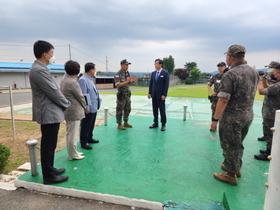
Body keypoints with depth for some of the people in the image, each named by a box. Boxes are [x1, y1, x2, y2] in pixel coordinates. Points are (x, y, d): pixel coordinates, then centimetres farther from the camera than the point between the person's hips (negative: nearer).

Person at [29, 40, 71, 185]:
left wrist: (63, 104, 8)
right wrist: (66, 104, -5)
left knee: (49, 145, 19)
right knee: (48, 146, 1)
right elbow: (53, 92, -20)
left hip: (48, 112, 10)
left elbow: (52, 90, 16)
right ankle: (49, 176, 14)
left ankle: (49, 170, 33)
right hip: (49, 113, -10)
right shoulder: (39, 70, -20)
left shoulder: (39, 68, 13)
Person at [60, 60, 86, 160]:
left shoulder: (64, 80, 7)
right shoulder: (73, 83, -22)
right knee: (73, 134, 1)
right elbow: (80, 97, -12)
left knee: (69, 133, 18)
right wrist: (84, 105, 3)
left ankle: (72, 152, 32)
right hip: (74, 111, -10)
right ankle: (73, 155, 14)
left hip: (67, 111, 10)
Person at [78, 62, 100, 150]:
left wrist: (96, 105, 19)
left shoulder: (90, 79, 14)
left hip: (94, 107, 10)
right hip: (88, 109, -10)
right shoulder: (83, 80, -17)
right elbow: (83, 95, -21)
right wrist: (86, 107, -21)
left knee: (91, 125, 20)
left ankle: (89, 138, 35)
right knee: (85, 126, 2)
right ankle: (84, 142, 14)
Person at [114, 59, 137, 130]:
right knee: (120, 110, 3)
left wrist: (133, 81, -6)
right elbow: (117, 85, -24)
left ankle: (125, 123, 29)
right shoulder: (118, 74, -15)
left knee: (127, 109, 15)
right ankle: (119, 124, 14)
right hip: (121, 95, -8)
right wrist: (127, 81, -28)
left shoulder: (127, 73, 8)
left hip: (127, 95, 8)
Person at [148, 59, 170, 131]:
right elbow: (151, 83, 13)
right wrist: (149, 93, 8)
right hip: (154, 95, 5)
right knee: (155, 110, 10)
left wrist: (164, 95, -16)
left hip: (160, 95, -5)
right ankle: (155, 123, 21)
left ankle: (163, 124, 11)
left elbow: (166, 84, -10)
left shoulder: (165, 73, -6)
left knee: (162, 110, 0)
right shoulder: (153, 73, 10)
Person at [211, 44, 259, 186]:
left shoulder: (230, 75, -21)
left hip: (232, 118, -8)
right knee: (238, 144, 23)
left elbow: (223, 100, -24)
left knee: (230, 146, 7)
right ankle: (236, 168, 39)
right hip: (248, 116, 8)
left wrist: (215, 119, -18)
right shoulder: (254, 72, 4)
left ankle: (231, 175, 21)